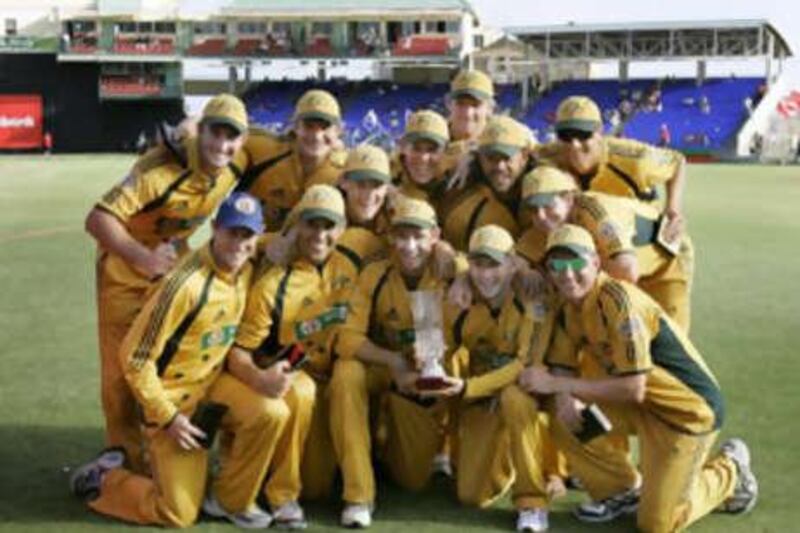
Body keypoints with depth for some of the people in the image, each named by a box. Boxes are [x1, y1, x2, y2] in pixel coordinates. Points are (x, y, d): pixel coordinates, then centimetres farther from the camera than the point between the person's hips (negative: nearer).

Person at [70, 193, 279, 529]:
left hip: (213, 381, 6)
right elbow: (134, 358, -22)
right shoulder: (186, 284, -27)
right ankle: (100, 480, 19)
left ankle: (229, 500, 0)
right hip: (172, 394, -6)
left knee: (271, 413, -23)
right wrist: (169, 418, -18)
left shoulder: (245, 271, -4)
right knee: (179, 514, -6)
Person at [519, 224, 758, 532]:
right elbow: (563, 367, 1)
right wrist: (566, 398, -23)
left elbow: (633, 389, -30)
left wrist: (556, 384, -27)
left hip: (691, 407, -8)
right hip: (641, 406, 8)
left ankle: (728, 473, 20)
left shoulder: (618, 300, -28)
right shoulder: (569, 309, -2)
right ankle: (621, 494, 9)